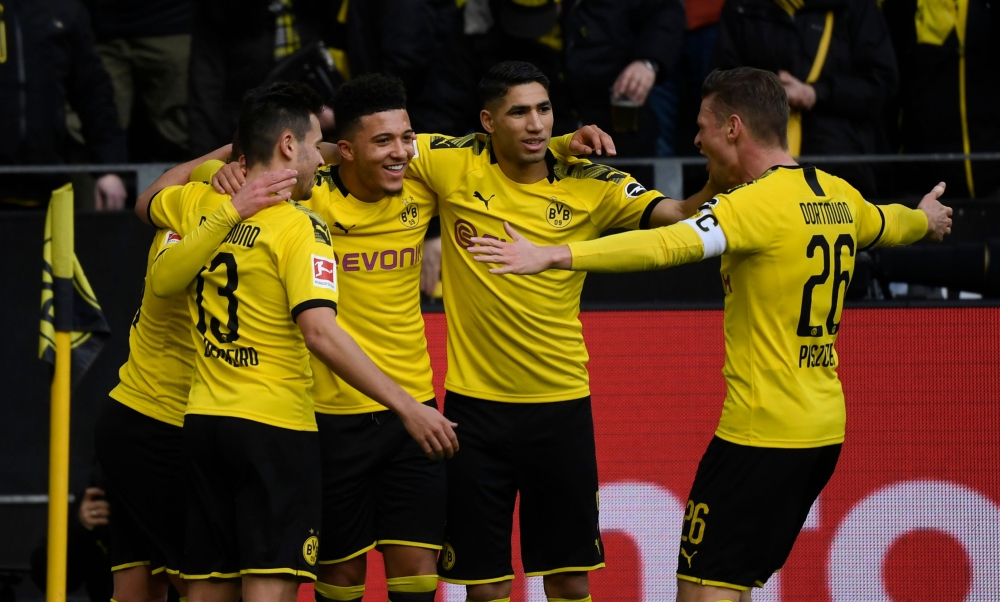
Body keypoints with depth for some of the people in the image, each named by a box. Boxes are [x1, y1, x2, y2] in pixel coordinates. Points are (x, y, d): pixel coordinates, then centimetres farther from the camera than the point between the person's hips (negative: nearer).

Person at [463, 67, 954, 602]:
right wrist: (926, 218, 58)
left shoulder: (757, 203, -16)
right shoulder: (840, 198, 10)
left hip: (763, 432, -9)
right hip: (825, 430, 9)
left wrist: (554, 256, -39)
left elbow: (667, 245, -31)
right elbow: (889, 225, 33)